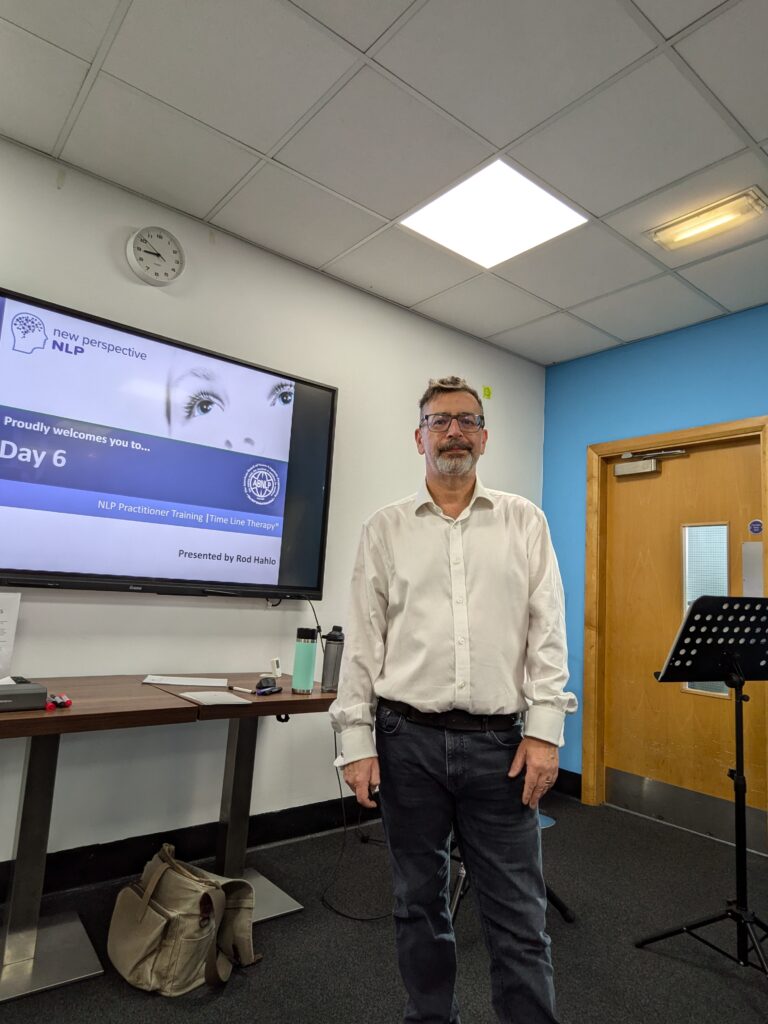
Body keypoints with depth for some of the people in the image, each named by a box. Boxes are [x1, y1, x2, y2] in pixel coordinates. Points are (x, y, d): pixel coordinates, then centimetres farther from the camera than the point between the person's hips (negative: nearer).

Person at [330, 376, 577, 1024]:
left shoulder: (524, 521, 4)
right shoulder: (385, 528, 4)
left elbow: (547, 631, 1)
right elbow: (363, 640, 2)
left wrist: (544, 731, -5)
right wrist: (357, 741, -2)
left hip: (499, 742, 0)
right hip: (408, 740, 1)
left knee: (518, 915, 9)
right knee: (420, 903, 18)